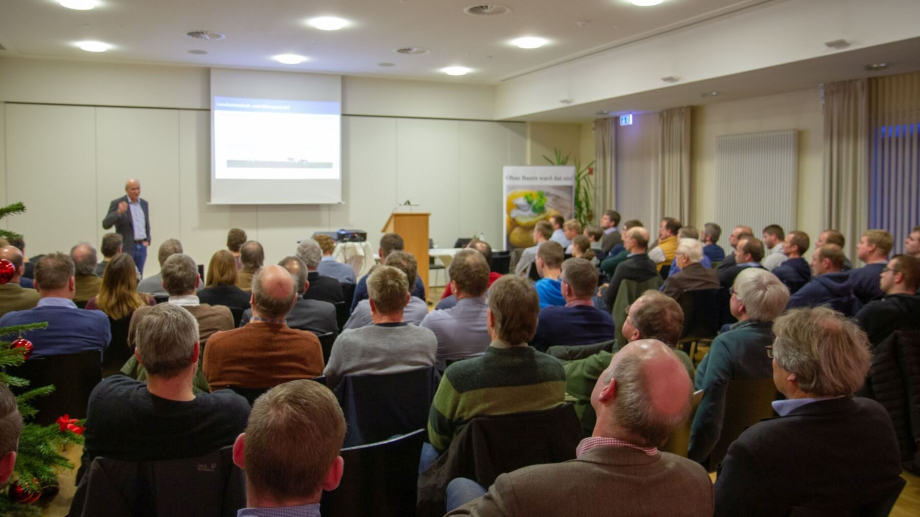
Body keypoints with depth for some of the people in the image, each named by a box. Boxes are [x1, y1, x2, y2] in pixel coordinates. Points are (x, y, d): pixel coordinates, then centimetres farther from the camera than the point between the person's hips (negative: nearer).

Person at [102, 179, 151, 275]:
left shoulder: (144, 203, 13)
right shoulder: (117, 203, -5)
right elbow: (105, 225, -13)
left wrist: (147, 240, 8)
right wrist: (118, 212, -27)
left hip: (142, 247, 5)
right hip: (126, 247, -5)